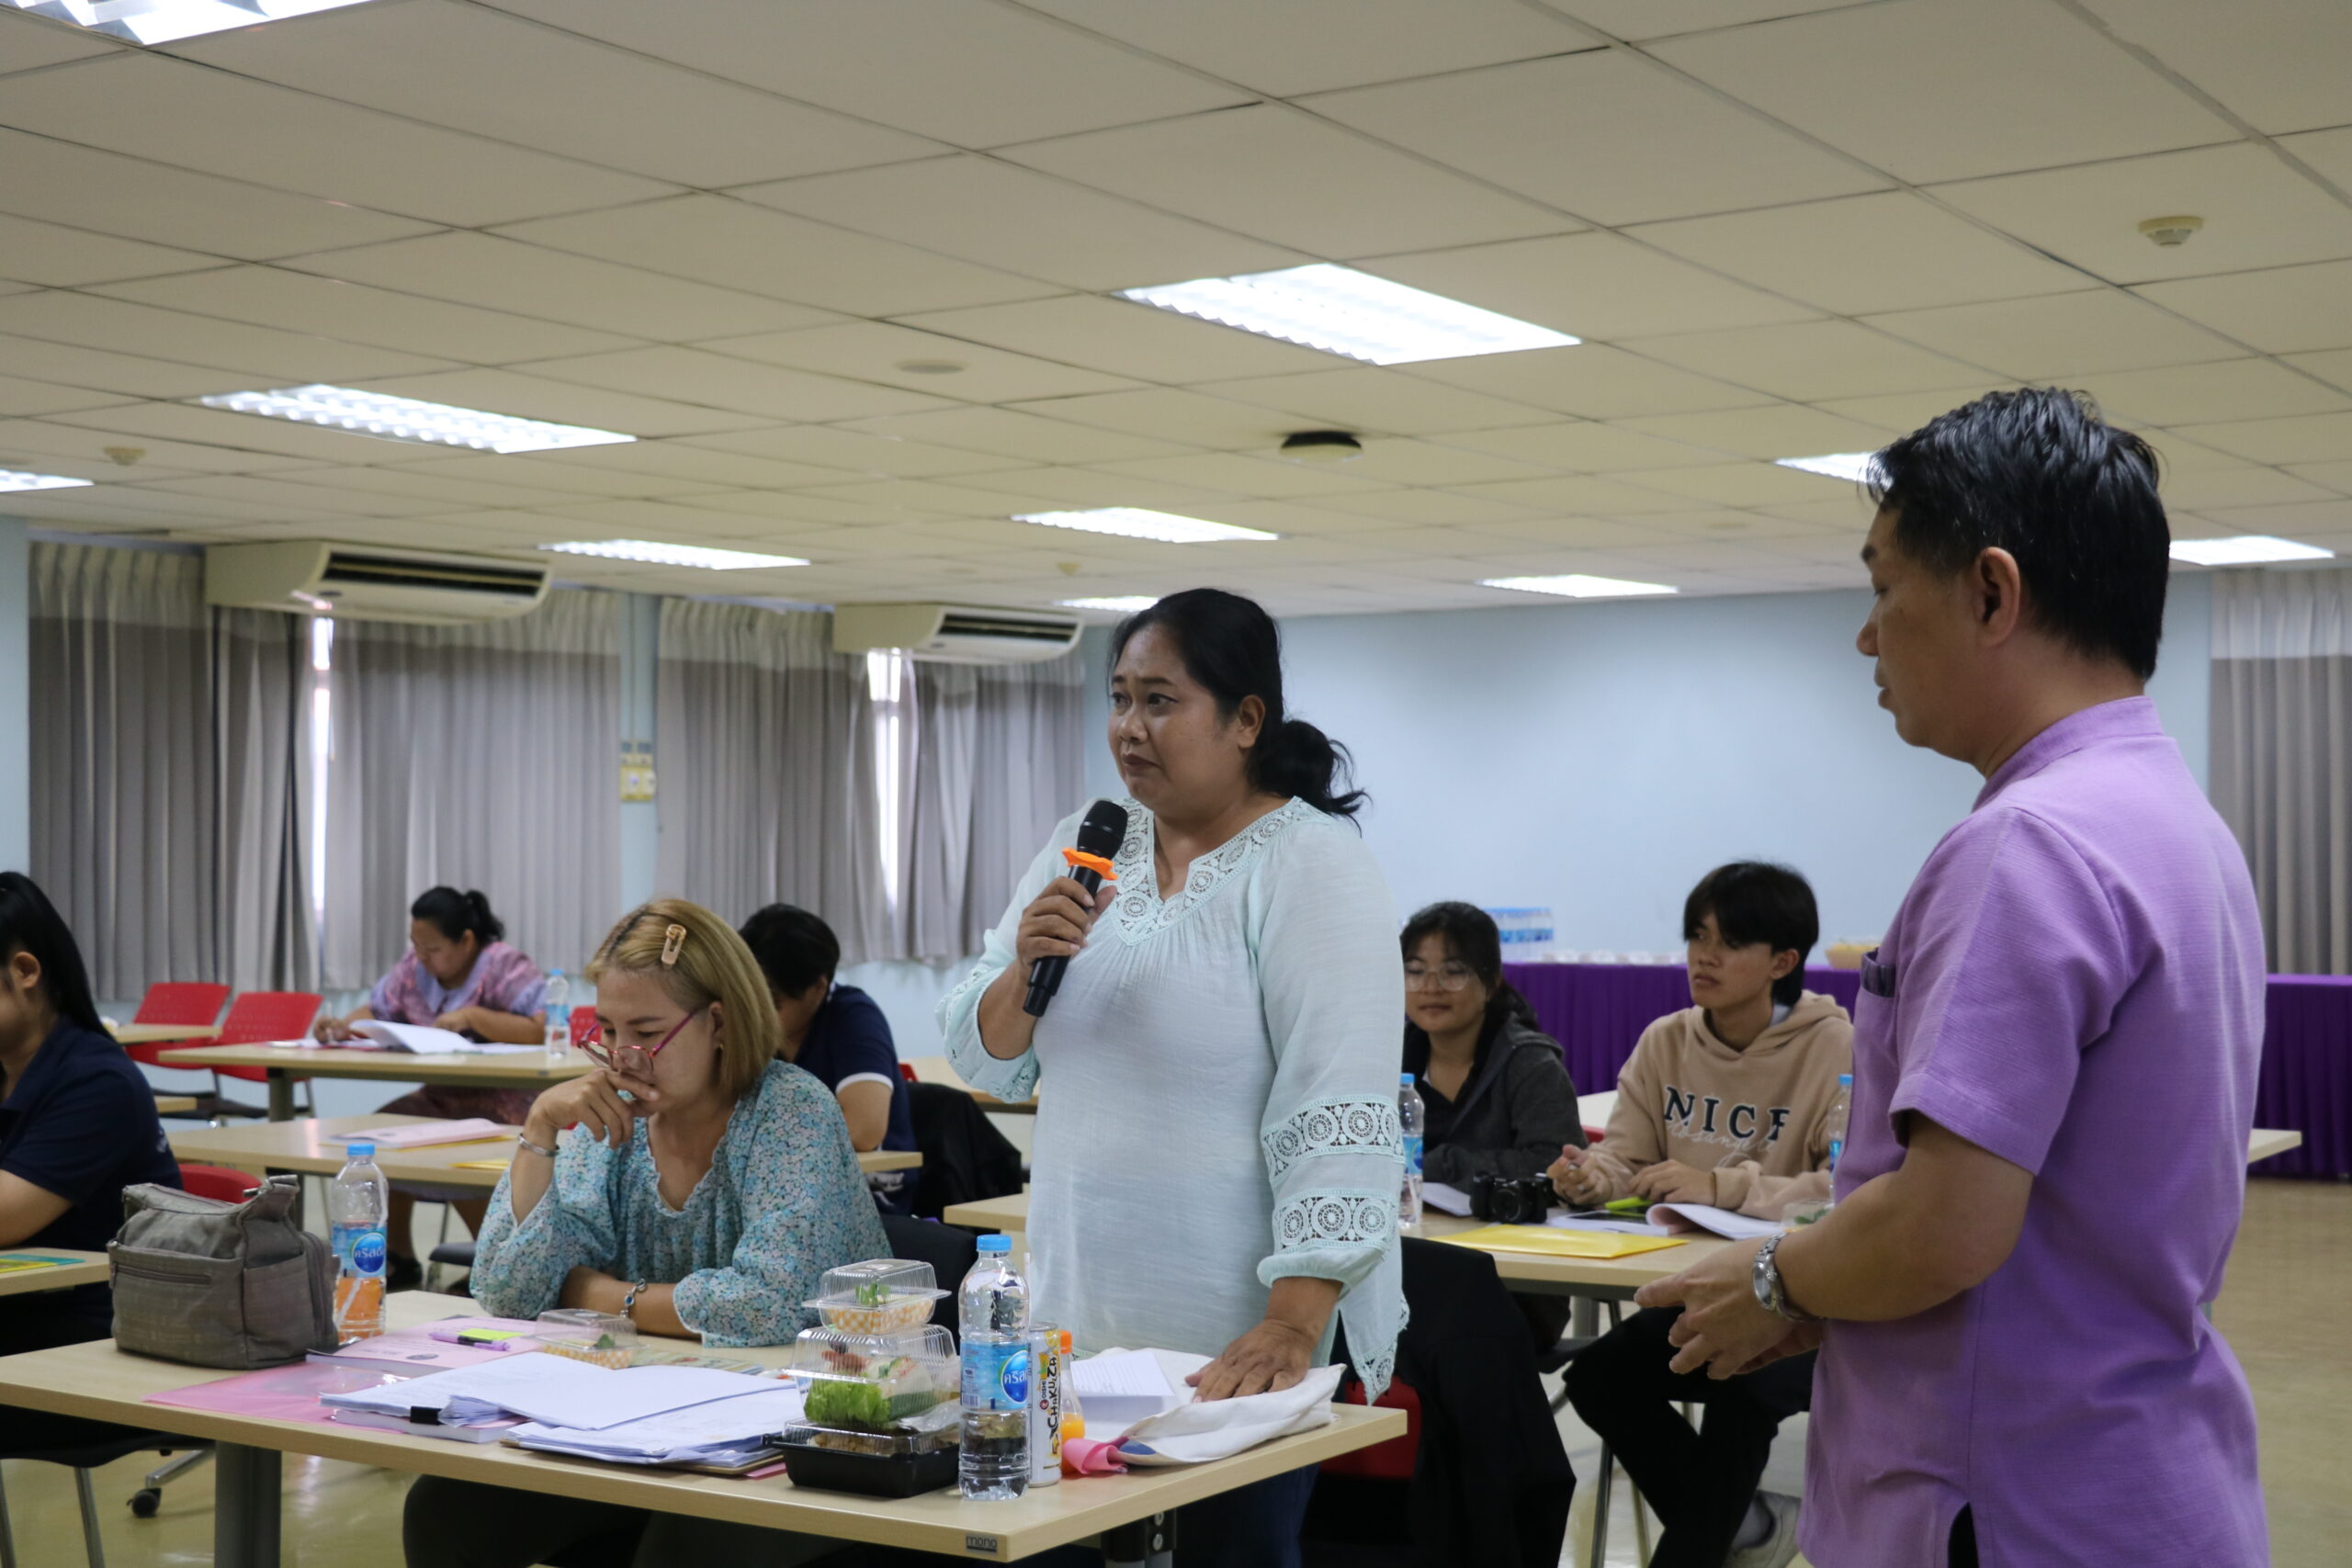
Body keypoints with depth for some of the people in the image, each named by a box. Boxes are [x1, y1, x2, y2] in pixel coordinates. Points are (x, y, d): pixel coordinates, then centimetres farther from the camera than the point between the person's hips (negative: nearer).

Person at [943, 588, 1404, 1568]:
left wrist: (1293, 1330, -26)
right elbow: (988, 1065, 12)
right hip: (1077, 1317, 6)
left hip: (1241, 1341, -6)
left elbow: (1337, 1117, -18)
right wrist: (1025, 968, -10)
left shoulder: (1313, 864, -10)